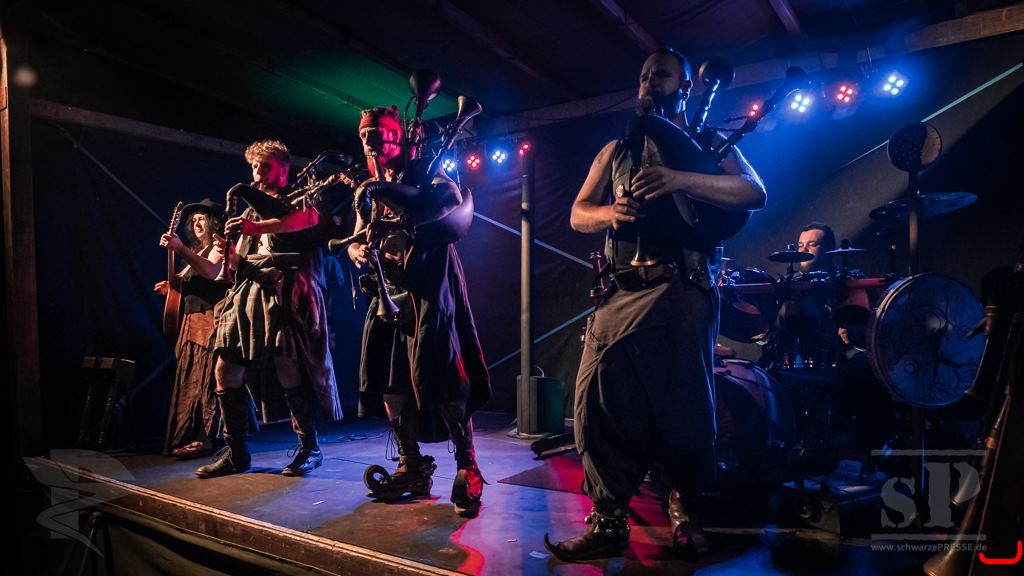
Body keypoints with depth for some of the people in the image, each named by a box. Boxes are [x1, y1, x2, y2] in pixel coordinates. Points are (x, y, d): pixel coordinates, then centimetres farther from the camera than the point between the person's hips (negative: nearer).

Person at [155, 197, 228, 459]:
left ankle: (203, 440, -9)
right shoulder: (198, 250, 23)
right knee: (188, 381, 9)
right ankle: (186, 438, 15)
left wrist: (179, 248, -33)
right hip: (191, 320, 9)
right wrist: (172, 286, 10)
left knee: (203, 381, -11)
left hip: (209, 321, -9)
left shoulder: (220, 246, -3)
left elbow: (210, 271, -24)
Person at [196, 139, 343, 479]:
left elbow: (310, 217, -19)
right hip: (249, 293, 7)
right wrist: (229, 254, -1)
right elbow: (239, 263, 24)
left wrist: (258, 228, -28)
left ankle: (309, 449, 4)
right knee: (226, 371, 0)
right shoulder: (252, 208, 27)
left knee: (290, 375, -11)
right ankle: (236, 452, 12)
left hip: (286, 293, -7)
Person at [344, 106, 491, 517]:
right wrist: (358, 251, -6)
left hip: (428, 286, -7)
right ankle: (412, 467, 16)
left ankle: (467, 467, -3)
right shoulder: (366, 190, 20)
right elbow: (356, 240, 20)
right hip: (388, 290, 7)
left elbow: (453, 199, -21)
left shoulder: (423, 172, 0)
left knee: (436, 374, -15)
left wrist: (388, 190, -25)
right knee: (385, 376, 3)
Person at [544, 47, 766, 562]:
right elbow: (578, 215, 14)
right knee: (599, 402, -5)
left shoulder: (706, 144, 12)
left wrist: (682, 181, -21)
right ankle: (609, 522, 4)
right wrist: (611, 213, -9)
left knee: (682, 405, -2)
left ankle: (685, 513, 18)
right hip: (619, 292, 3)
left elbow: (754, 192, -6)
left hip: (681, 291, -3)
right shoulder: (615, 150, 22)